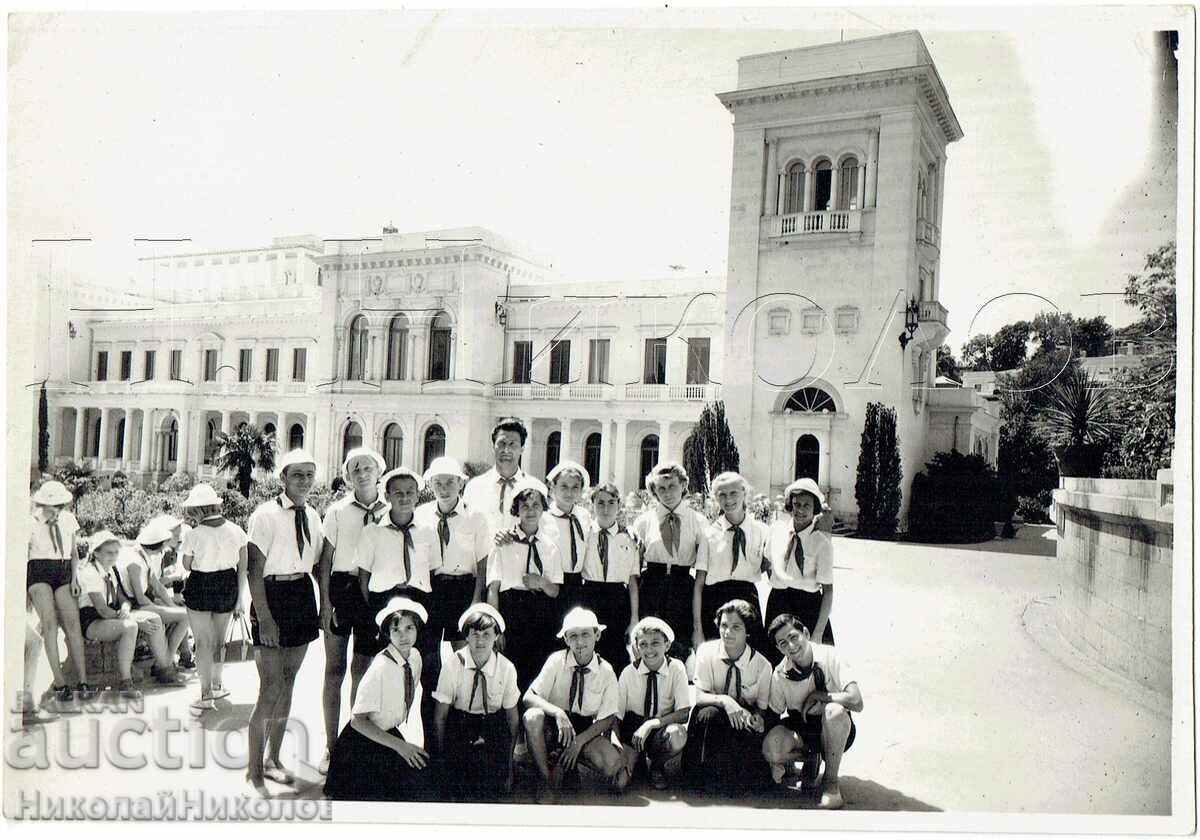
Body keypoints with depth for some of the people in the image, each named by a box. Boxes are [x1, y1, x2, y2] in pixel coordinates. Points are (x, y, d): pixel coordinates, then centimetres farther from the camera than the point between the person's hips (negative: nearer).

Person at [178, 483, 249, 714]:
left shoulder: (193, 535, -16)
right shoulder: (236, 532, -6)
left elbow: (186, 566, -3)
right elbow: (243, 569, -1)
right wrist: (240, 598, 7)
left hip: (200, 588, -4)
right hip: (228, 587, 4)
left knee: (203, 642, 5)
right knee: (219, 639, 21)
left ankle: (206, 695, 6)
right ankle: (217, 685, 35)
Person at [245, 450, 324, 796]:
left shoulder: (312, 516, 7)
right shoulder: (266, 515, -12)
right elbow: (255, 572, -13)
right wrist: (265, 618, -17)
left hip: (303, 596, 7)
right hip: (272, 596, -7)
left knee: (288, 683, 15)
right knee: (271, 689, -5)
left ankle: (273, 759, 31)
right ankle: (254, 771, 10)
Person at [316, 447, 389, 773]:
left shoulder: (389, 511, 1)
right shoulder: (337, 511, 0)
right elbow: (325, 560, 0)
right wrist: (325, 603, -5)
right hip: (341, 586, 0)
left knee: (362, 670, 9)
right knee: (335, 668, 6)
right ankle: (331, 745, 17)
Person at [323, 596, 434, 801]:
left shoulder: (415, 657, -3)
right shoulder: (380, 667, -22)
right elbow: (358, 720, -22)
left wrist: (403, 742, 6)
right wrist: (399, 745, -24)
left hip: (391, 734, 6)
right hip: (363, 741, -6)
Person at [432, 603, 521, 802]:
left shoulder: (506, 668, -7)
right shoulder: (453, 664, -10)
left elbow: (513, 716, 4)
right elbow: (440, 714, -4)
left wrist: (509, 755, 2)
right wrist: (440, 754, -4)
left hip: (493, 725, 1)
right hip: (460, 724, -1)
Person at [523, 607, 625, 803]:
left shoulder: (606, 672, -7)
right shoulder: (556, 661, -11)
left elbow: (606, 719, -4)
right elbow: (529, 697, -18)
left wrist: (579, 742, -17)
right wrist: (558, 712, -35)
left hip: (586, 730, 1)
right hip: (552, 727, -1)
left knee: (612, 767, -27)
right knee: (532, 716, -34)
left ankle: (561, 764, 2)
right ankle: (547, 779, -15)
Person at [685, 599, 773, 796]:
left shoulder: (761, 665, -9)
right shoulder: (706, 652, -11)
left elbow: (763, 708, -1)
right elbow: (699, 697, -14)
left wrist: (758, 718, -26)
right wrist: (724, 700, -35)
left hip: (743, 722, 1)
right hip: (713, 721, -1)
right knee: (708, 713, -34)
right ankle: (707, 777, -18)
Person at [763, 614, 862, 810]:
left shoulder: (829, 656, -19)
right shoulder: (780, 674, -11)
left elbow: (856, 702, -29)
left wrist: (818, 696, -21)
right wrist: (777, 760, -12)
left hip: (833, 730, -2)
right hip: (798, 729, 2)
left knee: (834, 710, -38)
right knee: (770, 749, -31)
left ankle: (831, 782, -17)